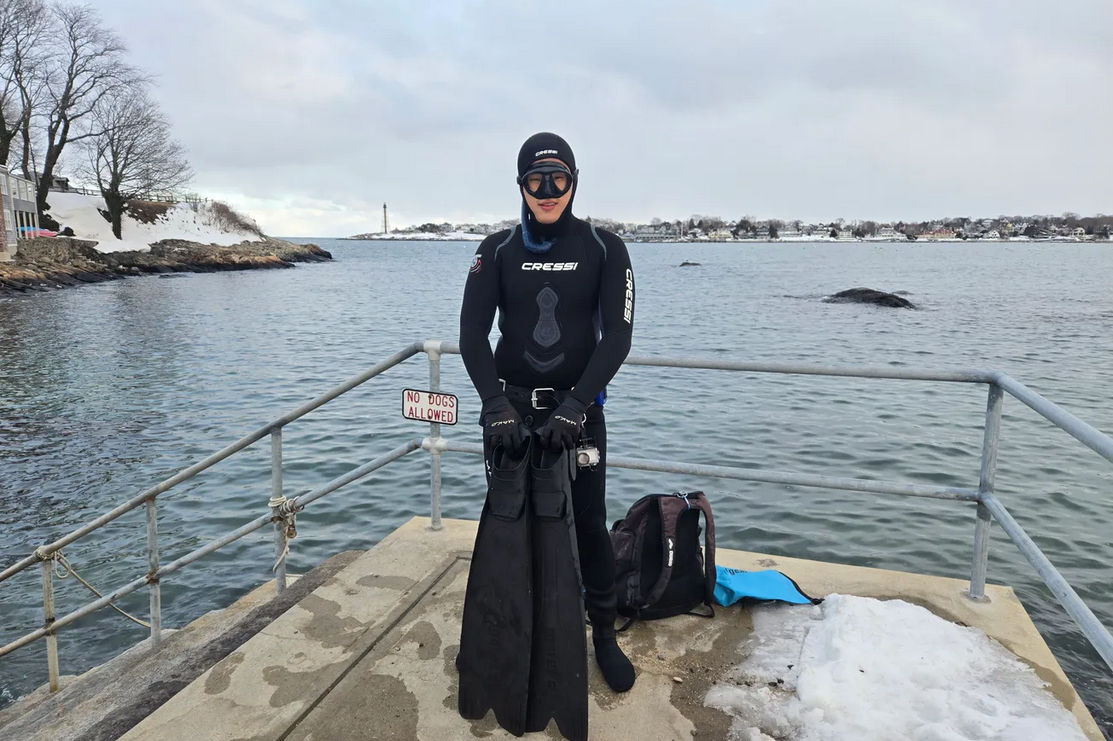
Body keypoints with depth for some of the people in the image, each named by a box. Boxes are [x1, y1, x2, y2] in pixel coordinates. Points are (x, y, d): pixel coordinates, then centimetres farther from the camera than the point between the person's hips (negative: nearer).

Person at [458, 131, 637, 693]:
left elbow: (617, 336, -10)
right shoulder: (498, 251, 0)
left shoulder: (604, 249, -3)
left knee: (589, 523, 4)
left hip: (577, 409, -1)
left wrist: (576, 406, -21)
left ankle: (603, 634, 24)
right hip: (509, 407, 1)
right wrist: (495, 404, -21)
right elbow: (472, 333, -7)